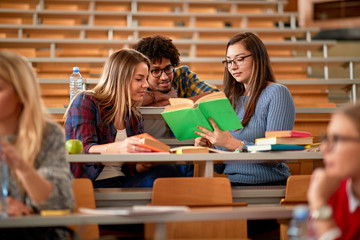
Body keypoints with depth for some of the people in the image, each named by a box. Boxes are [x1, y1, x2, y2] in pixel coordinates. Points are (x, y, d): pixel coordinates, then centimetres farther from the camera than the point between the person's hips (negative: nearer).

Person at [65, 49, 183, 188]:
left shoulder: (135, 116, 19)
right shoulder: (86, 102, 0)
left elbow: (132, 168, 15)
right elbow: (84, 150, -15)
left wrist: (144, 164, -12)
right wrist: (118, 148, -36)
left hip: (124, 182, 7)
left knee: (166, 171, -27)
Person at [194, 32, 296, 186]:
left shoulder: (277, 93, -2)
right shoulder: (232, 100, 17)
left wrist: (232, 144, -20)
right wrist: (208, 147, -2)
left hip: (267, 185, -5)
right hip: (233, 184, 5)